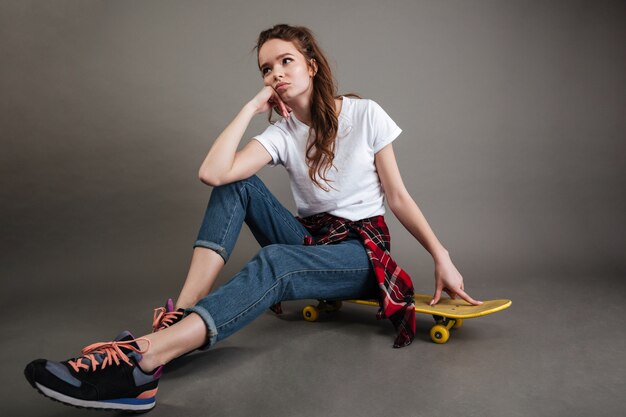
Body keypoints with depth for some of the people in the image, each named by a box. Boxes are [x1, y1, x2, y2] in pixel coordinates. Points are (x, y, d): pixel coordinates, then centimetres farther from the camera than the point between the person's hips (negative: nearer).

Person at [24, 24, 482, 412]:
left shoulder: (365, 114, -5)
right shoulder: (282, 133, -1)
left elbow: (398, 196, -1)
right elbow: (212, 172, -20)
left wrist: (442, 258, -6)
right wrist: (251, 107, -13)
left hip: (363, 248, -3)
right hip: (309, 238, 4)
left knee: (273, 262, -36)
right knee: (236, 183, -16)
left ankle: (142, 358, -49)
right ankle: (179, 316, -30)